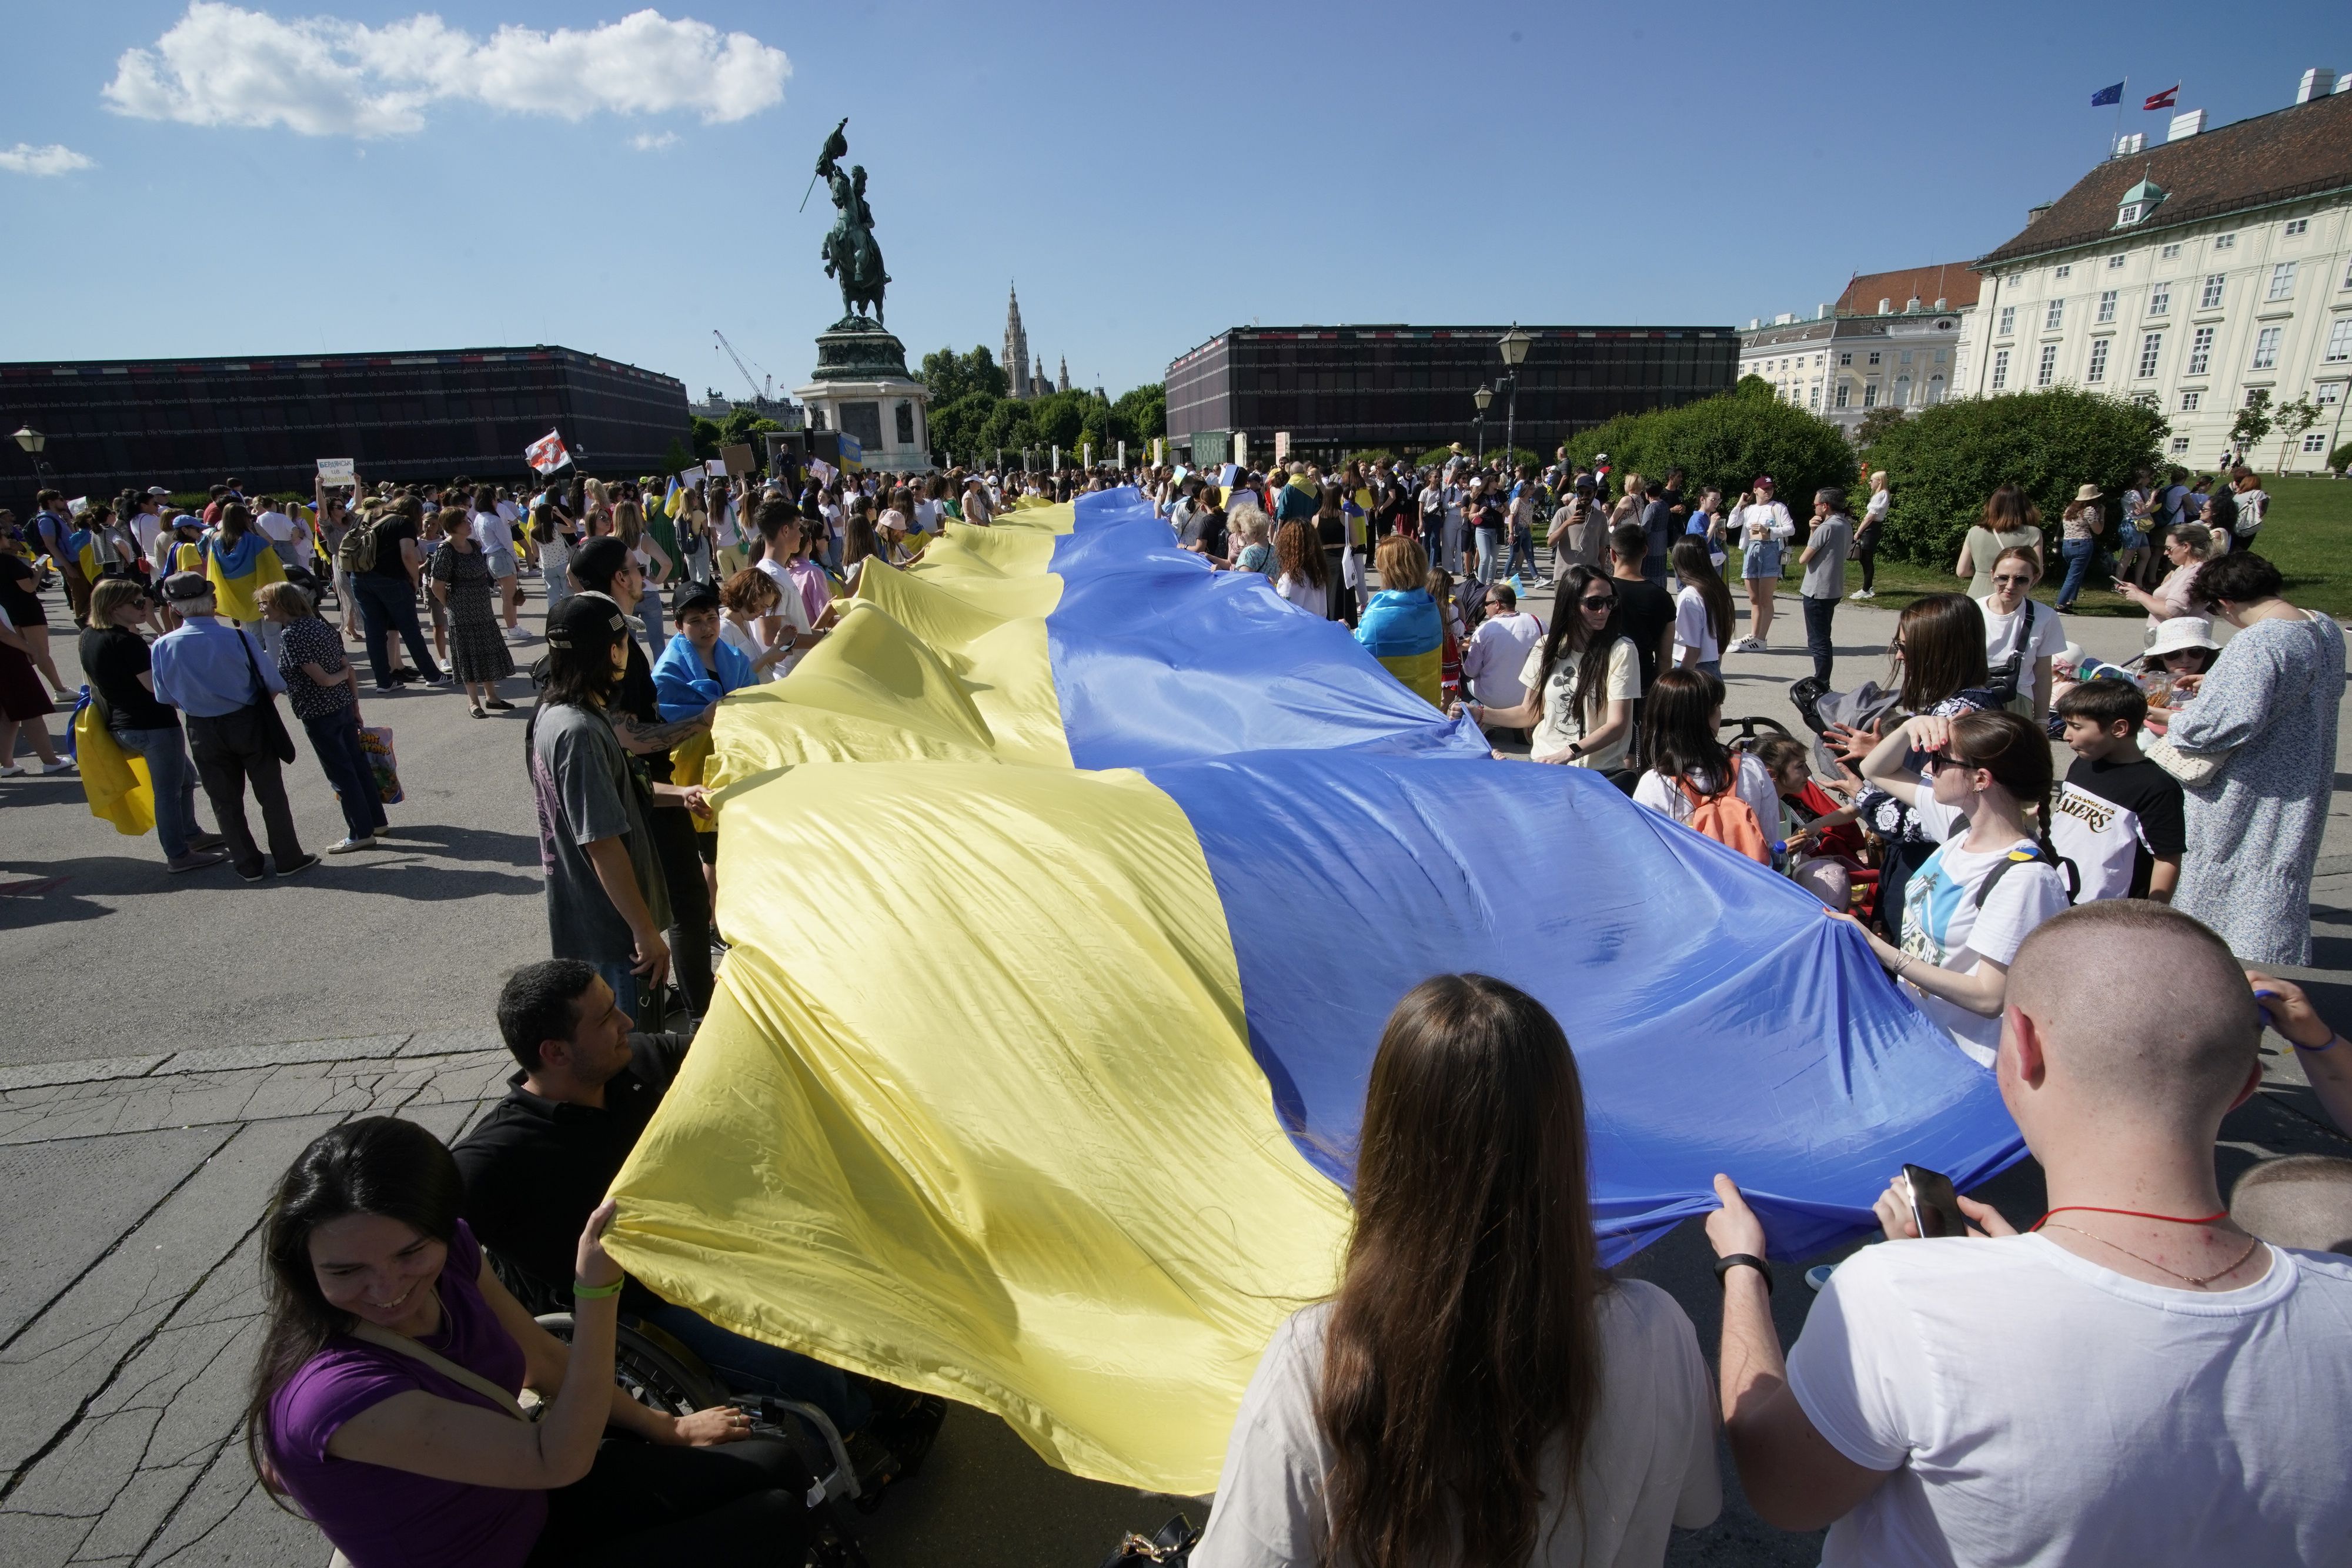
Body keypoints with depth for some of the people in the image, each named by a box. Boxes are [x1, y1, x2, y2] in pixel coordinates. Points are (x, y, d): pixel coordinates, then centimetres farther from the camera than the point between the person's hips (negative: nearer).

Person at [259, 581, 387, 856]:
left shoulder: (290, 634, -17)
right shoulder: (319, 625, 7)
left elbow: (322, 679, -22)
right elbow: (349, 670, 9)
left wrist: (342, 675, -2)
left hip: (319, 714, -8)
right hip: (344, 707, 8)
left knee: (340, 773, 1)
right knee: (358, 763, 16)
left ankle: (361, 833, 8)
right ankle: (376, 820, 26)